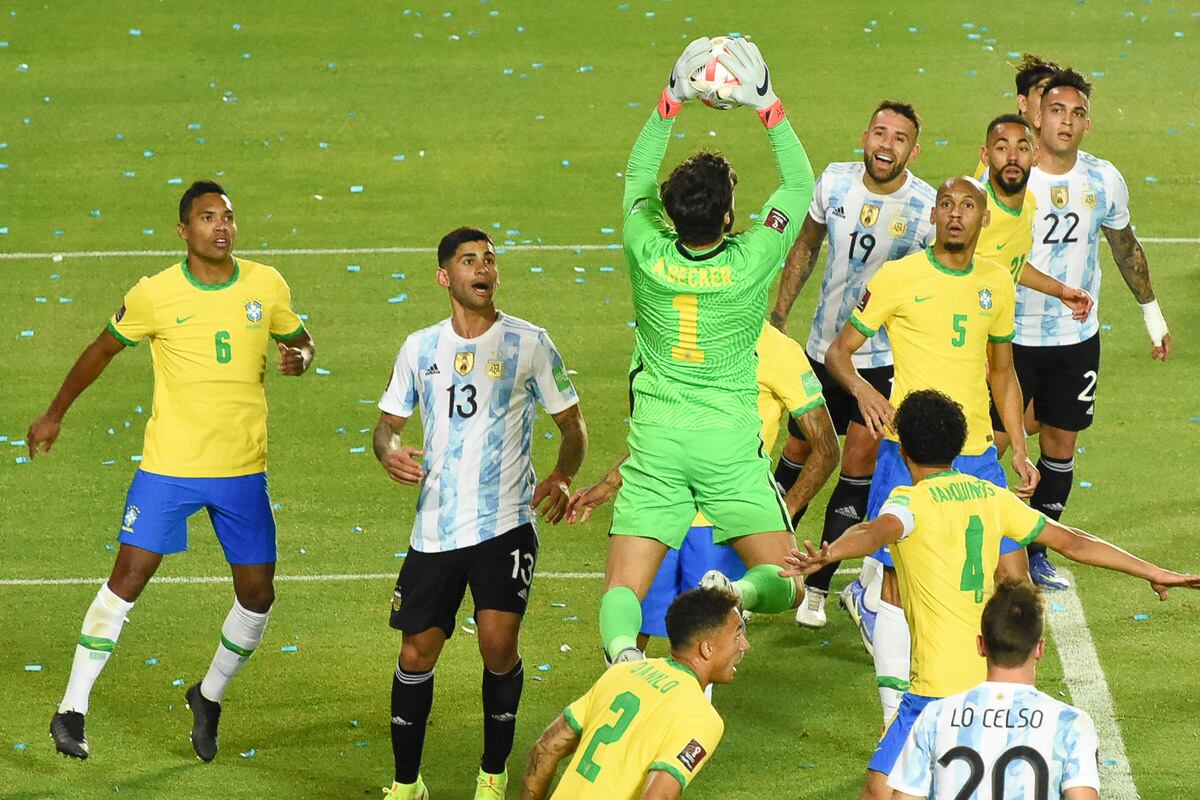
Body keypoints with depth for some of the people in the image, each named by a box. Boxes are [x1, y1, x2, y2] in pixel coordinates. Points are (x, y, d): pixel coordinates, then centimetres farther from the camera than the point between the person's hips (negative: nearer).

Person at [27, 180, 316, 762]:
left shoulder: (267, 285, -1)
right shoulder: (154, 295, -8)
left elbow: (300, 341, 16)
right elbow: (103, 350, 8)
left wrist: (300, 359, -9)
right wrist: (55, 414, 15)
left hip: (243, 472, 3)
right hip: (168, 467, -3)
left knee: (258, 594, 3)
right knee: (127, 580, -7)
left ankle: (210, 697, 29)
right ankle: (72, 710, 1)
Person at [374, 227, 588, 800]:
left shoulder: (528, 343, 0)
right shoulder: (420, 348, 8)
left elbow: (572, 425, 6)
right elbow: (389, 421, 18)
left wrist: (561, 478, -14)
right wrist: (388, 452, -7)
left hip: (506, 524, -3)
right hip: (435, 530, 3)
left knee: (498, 642, -16)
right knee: (416, 654, 2)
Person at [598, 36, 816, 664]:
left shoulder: (650, 256, -5)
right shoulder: (751, 262, -8)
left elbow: (638, 176, 15)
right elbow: (800, 183, 7)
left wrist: (669, 106, 17)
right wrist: (769, 108, 10)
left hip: (656, 441, 1)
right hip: (731, 444, -1)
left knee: (623, 588, -2)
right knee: (785, 585, 4)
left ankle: (621, 648, -36)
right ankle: (734, 593, -30)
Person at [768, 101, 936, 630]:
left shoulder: (928, 209, -17)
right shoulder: (835, 181, -7)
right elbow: (806, 246, 10)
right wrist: (777, 318, 11)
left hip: (885, 358, -3)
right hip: (822, 347, 3)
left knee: (860, 466, -4)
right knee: (799, 452, 14)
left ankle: (817, 587, 8)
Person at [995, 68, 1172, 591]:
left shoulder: (1103, 180, -2)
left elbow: (1125, 246, 15)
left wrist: (1152, 313, 21)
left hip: (1076, 339, 4)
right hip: (1011, 336, -3)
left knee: (1061, 446, 9)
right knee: (992, 443, -2)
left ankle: (1036, 552, 23)